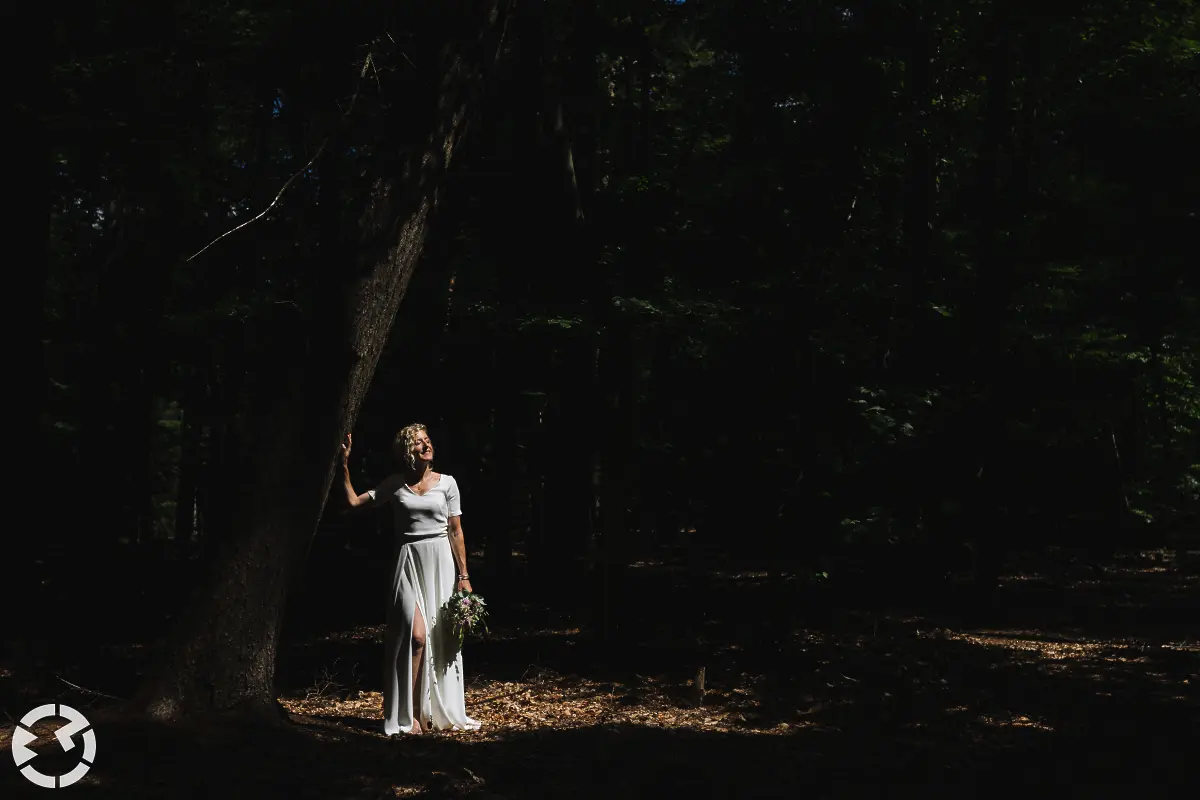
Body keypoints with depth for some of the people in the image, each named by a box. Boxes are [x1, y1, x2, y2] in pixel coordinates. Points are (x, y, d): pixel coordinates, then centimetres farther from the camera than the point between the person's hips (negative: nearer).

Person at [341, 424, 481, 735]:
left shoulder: (446, 483, 3)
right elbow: (354, 501, 3)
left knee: (444, 638, 2)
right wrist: (344, 465, -3)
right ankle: (410, 715, -6)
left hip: (441, 562, 1)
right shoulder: (395, 485, 5)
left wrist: (464, 576, -1)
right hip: (409, 562, -1)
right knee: (416, 635, -15)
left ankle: (444, 713, 14)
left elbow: (456, 532, 3)